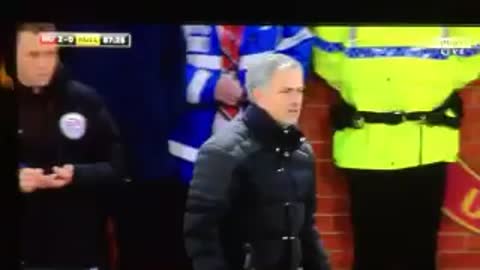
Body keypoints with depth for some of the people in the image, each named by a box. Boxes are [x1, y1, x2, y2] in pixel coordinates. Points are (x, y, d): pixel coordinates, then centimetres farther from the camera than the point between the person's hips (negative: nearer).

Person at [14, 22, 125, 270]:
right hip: (23, 248, 0)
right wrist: (16, 177, -19)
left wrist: (77, 175, -16)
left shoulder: (85, 100, 1)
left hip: (80, 249, 0)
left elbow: (115, 166, 3)